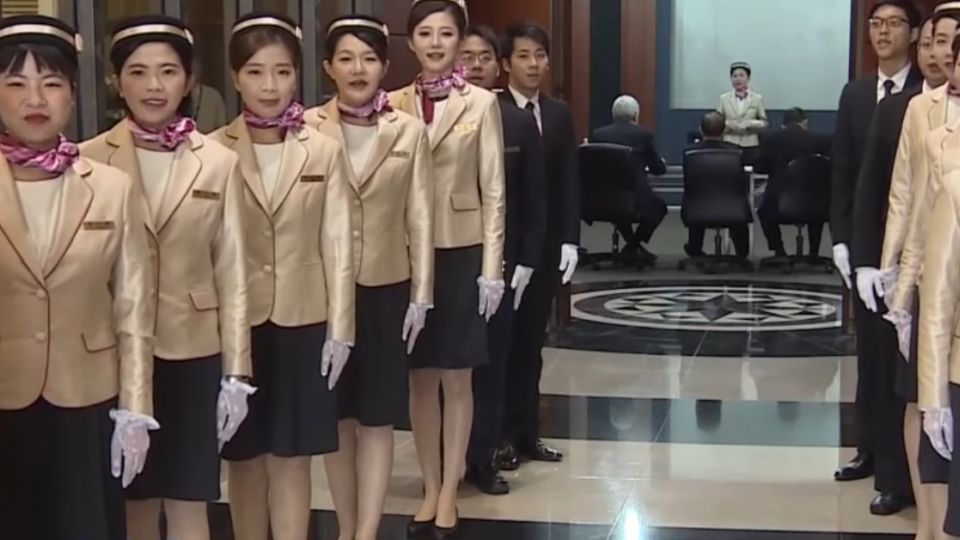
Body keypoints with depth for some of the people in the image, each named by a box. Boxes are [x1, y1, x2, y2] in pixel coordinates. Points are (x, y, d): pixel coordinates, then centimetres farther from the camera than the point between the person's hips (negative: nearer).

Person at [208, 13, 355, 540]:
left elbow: (337, 243, 0)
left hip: (304, 321, 0)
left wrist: (339, 327, -3)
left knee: (292, 458, 7)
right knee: (245, 458, 11)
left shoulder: (324, 151, -1)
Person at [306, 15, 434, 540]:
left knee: (377, 416, 4)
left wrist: (421, 293, -1)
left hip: (386, 287, 0)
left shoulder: (409, 131, 0)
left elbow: (420, 216, 1)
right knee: (337, 414, 9)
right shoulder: (306, 129, -3)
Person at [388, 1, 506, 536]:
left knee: (456, 376, 5)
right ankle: (431, 488, 20)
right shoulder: (395, 104, 4)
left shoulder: (482, 103, -3)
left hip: (461, 251, -2)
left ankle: (449, 493, 14)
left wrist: (492, 267, -8)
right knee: (420, 376, 9)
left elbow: (493, 190, -3)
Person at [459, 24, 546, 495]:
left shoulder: (520, 124, 4)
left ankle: (483, 459, 16)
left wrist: (527, 261, -2)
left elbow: (534, 199, 4)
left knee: (492, 361, 7)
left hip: (501, 259, 2)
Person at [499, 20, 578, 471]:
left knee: (532, 340, 10)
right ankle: (502, 435, 12)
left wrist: (570, 240, -1)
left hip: (547, 244, 5)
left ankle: (528, 433, 18)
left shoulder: (559, 114, 8)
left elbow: (569, 182, 7)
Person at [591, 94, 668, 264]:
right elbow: (658, 168, 6)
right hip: (635, 199, -3)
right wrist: (662, 162, 31)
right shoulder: (644, 135, -1)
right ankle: (633, 246, 18)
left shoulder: (598, 134, 4)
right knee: (659, 206, 28)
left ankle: (632, 244, 37)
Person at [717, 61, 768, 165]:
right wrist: (727, 124, -11)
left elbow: (765, 123, 7)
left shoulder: (757, 98, 7)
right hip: (729, 146, 0)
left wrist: (751, 123, -12)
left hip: (751, 147, 0)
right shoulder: (724, 98, 9)